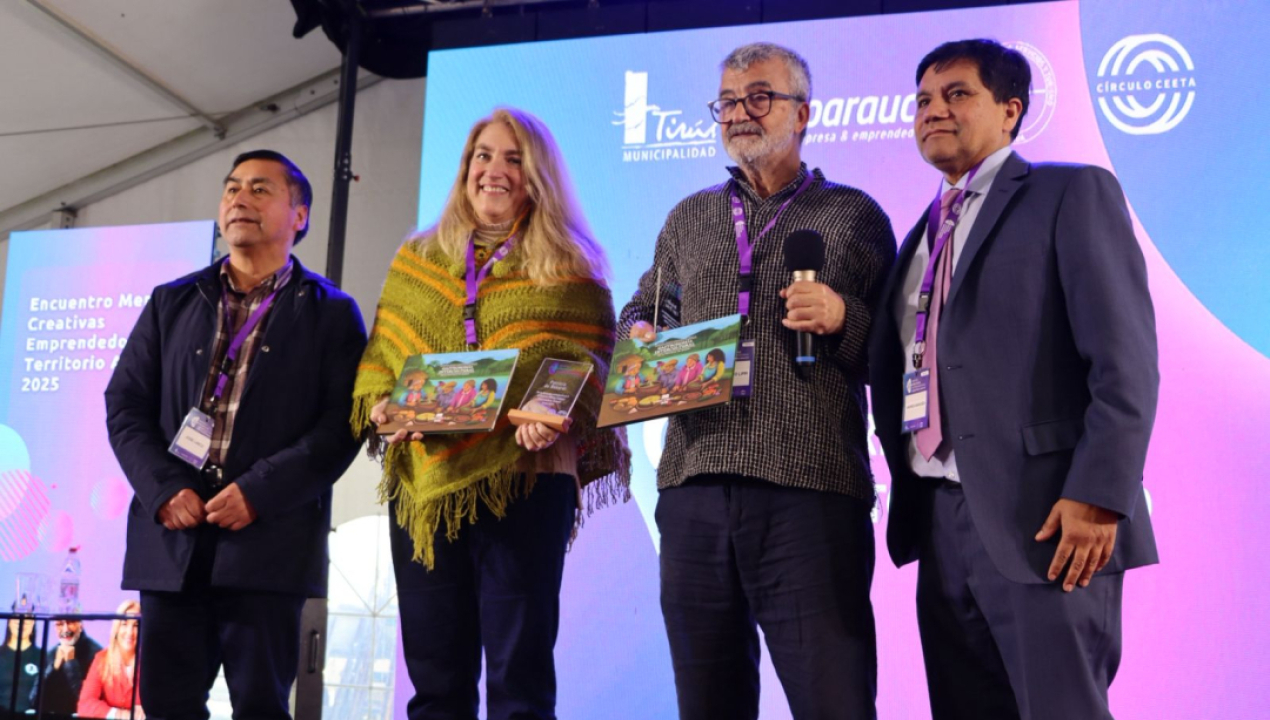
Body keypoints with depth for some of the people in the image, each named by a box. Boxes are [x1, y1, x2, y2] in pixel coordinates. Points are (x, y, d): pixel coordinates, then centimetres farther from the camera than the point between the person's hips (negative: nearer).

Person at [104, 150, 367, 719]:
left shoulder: (330, 312, 7)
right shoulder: (171, 303, 17)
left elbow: (341, 424, -4)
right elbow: (125, 405, 10)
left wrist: (258, 492, -14)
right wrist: (163, 490, -7)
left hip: (268, 537, -3)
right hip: (171, 535, 3)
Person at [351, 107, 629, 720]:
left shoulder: (569, 273, 7)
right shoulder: (415, 262, 17)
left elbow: (585, 371, 1)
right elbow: (379, 358, 16)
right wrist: (381, 403, -6)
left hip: (522, 475, -3)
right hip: (424, 479, 3)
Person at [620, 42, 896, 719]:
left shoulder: (855, 216, 9)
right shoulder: (687, 219, 20)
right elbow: (641, 308, 28)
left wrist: (843, 318, -12)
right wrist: (639, 336, 5)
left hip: (812, 489, -4)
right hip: (693, 487, 4)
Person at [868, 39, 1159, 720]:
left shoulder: (1072, 193, -1)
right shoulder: (926, 231, 20)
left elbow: (1125, 359, -10)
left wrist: (1097, 498, -18)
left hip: (1041, 516, -7)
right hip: (942, 522, 7)